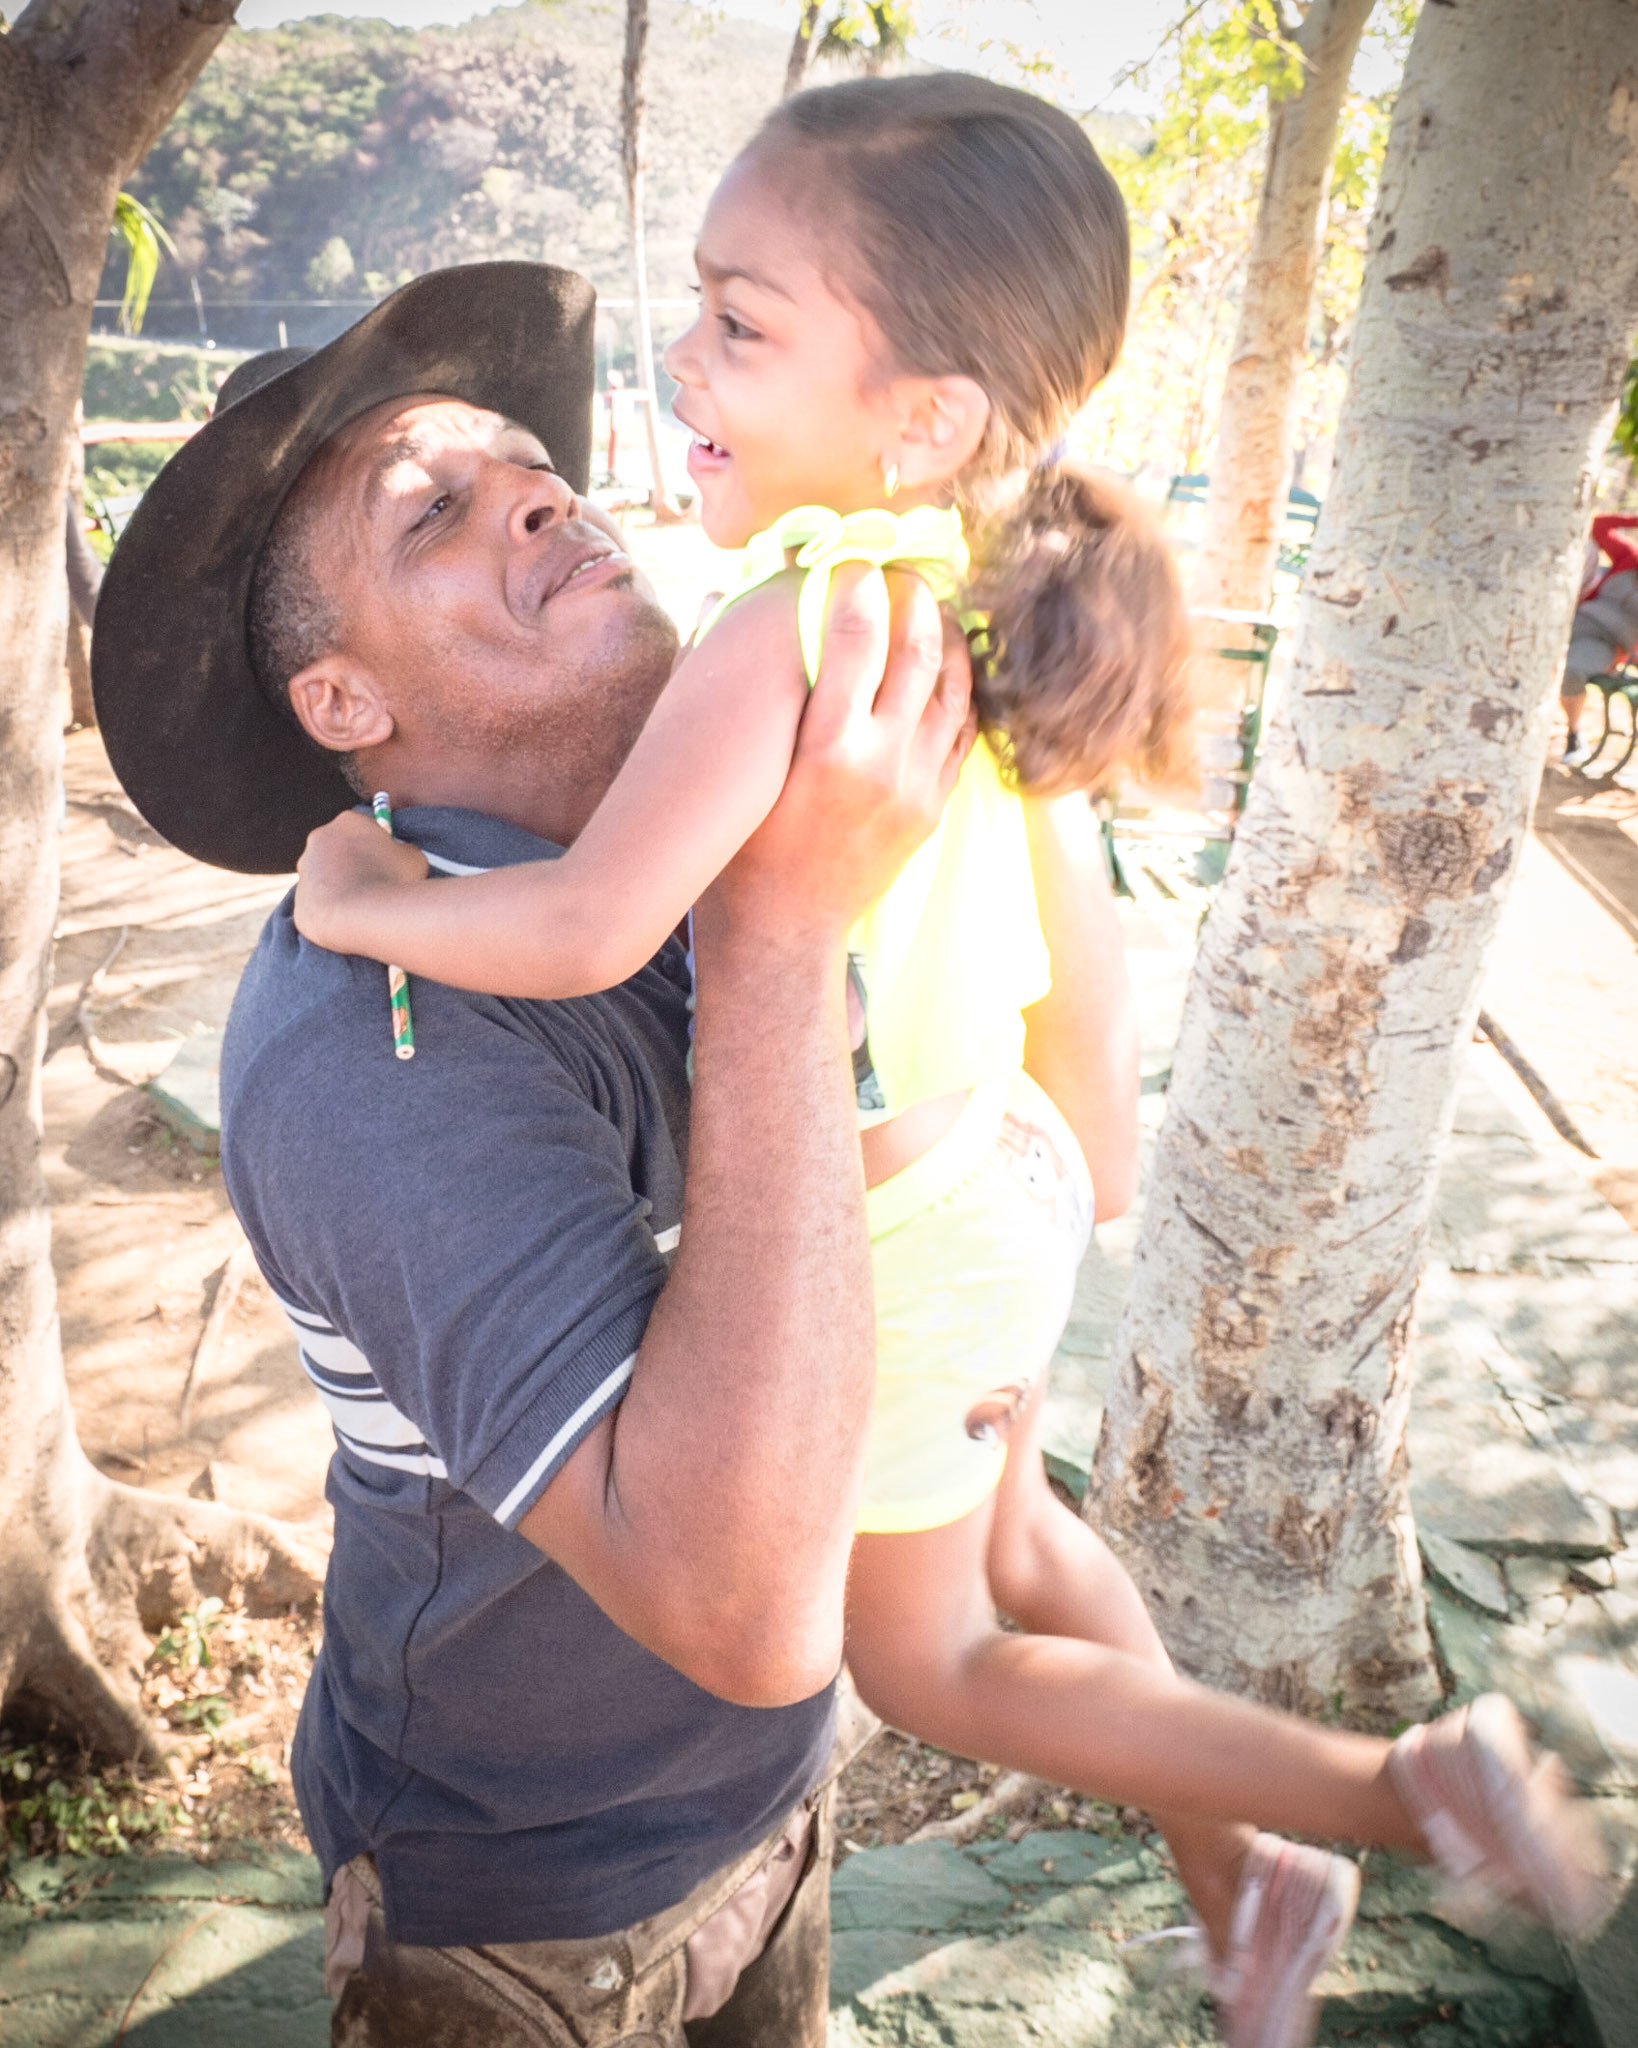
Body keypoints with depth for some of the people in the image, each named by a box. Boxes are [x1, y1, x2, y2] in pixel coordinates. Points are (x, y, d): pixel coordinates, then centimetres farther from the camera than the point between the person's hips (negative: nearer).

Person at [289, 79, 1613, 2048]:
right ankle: (1239, 1881, 50)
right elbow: (1076, 928, 4)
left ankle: (1398, 1785, 22)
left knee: (925, 1663, 19)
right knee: (1012, 1547, 31)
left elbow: (585, 931, -41)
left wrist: (361, 898, -20)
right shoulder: (990, 613, -5)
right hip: (996, 1167, 8)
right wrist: (1094, 1156, 18)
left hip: (895, 1248, -8)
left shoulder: (799, 624, -31)